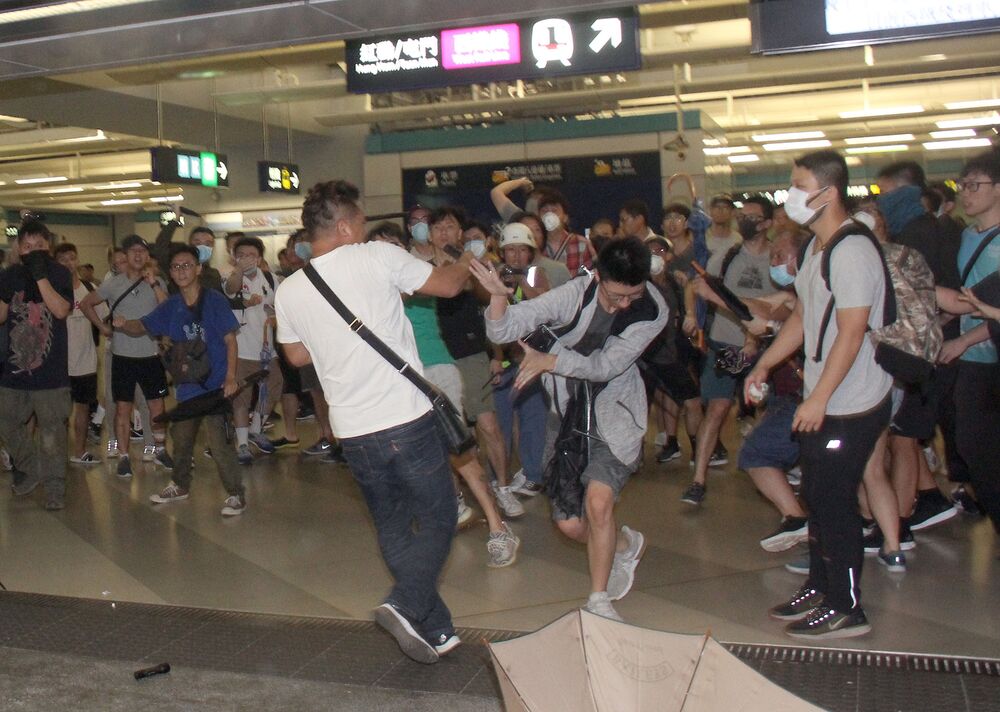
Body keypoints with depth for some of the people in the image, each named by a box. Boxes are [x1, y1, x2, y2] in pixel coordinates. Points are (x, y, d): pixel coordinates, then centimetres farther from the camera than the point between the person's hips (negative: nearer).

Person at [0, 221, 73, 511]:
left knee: (51, 430, -1)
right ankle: (30, 468, 32)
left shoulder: (59, 274, -3)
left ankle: (54, 486, 10)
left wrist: (40, 275, -23)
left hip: (50, 368, -4)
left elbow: (61, 310, -16)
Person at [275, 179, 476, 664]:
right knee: (438, 517, 10)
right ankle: (407, 604, -9)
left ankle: (435, 628, 22)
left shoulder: (288, 292, 3)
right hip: (406, 420, -4)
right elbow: (447, 285, 3)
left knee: (392, 527, 18)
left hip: (353, 432, 5)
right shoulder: (376, 258, -9)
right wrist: (467, 262, 23)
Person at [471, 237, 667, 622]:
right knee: (570, 524, 3)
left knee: (598, 501, -23)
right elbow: (502, 331, -21)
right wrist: (497, 296, -40)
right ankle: (625, 544, 38)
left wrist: (550, 360, -29)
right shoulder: (574, 294, -18)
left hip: (613, 416, -1)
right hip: (567, 413, 2)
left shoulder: (653, 311, -16)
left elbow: (606, 366, -20)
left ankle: (598, 599, -1)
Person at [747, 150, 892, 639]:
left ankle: (847, 609, 10)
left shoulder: (852, 250, -19)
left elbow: (851, 332, -23)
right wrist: (764, 365, 18)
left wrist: (818, 399, -24)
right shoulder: (816, 247, 12)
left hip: (850, 404, -10)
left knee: (835, 503, -2)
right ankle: (820, 589, 30)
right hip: (821, 400, 10)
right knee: (817, 497, 16)